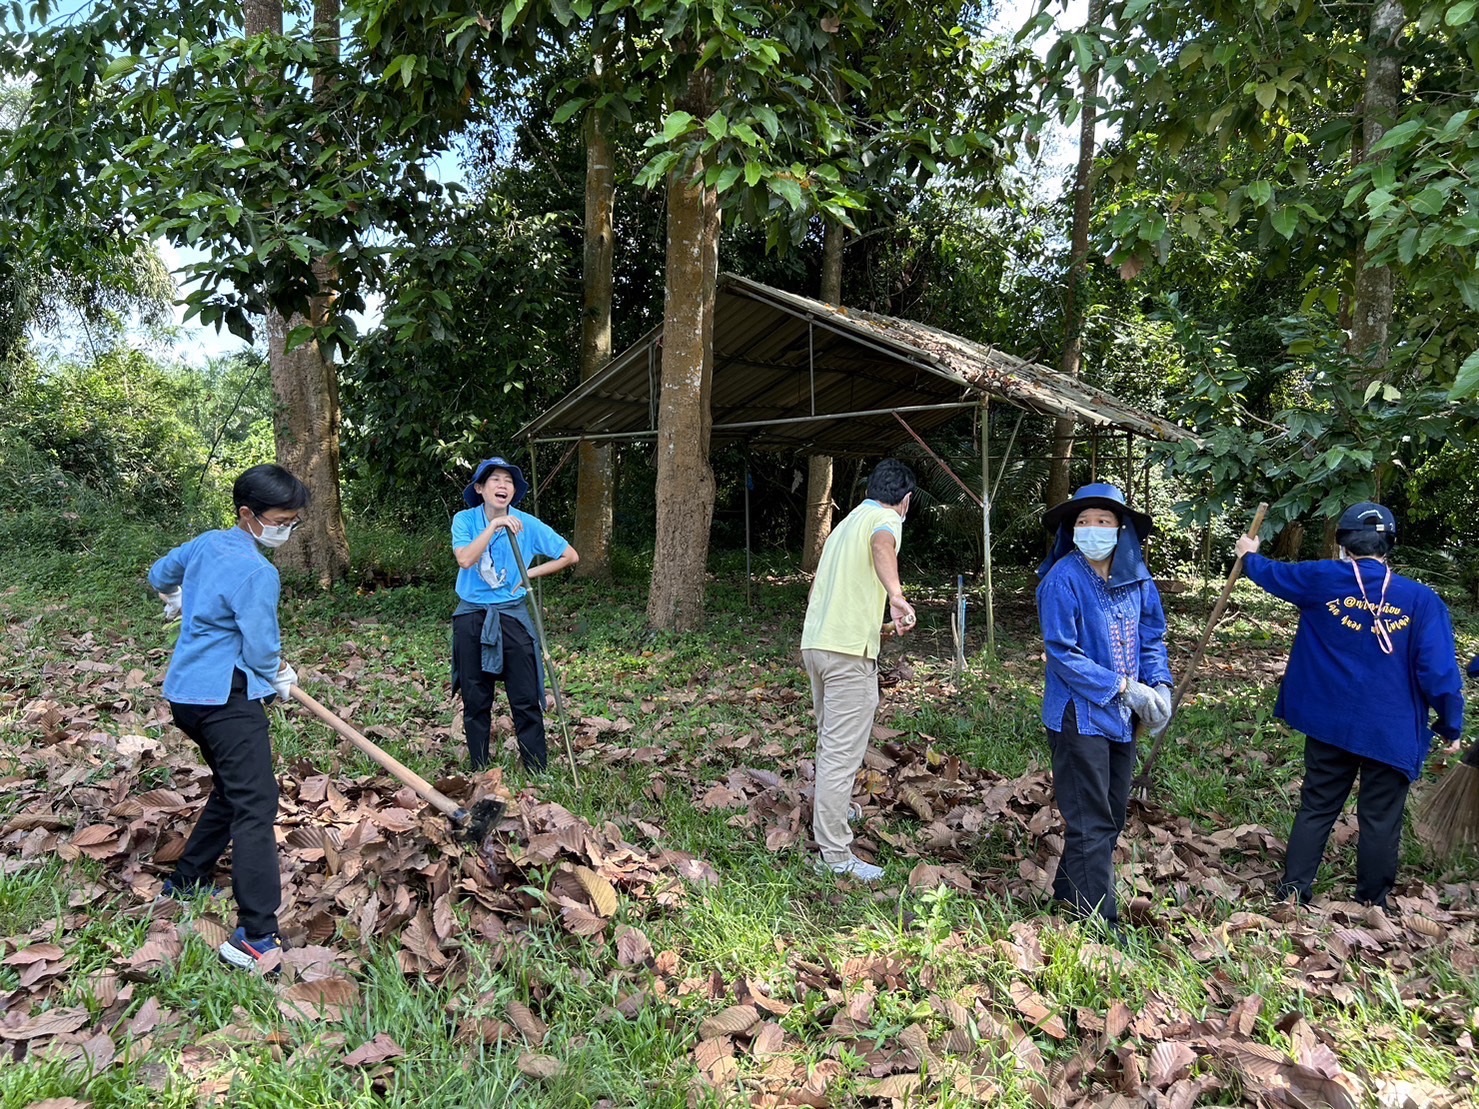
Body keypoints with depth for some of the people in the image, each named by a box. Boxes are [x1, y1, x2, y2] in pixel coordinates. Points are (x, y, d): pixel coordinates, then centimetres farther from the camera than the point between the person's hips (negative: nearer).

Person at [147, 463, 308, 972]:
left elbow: (159, 575, 28)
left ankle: (186, 881, 38)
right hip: (225, 697, -10)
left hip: (186, 692, 10)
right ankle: (256, 938, -17)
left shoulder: (206, 544, 9)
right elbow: (260, 650, -16)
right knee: (255, 805, -13)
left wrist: (181, 603, 50)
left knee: (231, 790, 25)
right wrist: (281, 678, 6)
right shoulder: (257, 572, -18)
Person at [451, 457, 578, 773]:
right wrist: (493, 525, -27)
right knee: (475, 702, 9)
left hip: (513, 617, -1)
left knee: (526, 700, -1)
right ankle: (479, 772, 22)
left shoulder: (528, 525, -6)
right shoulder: (465, 520, -4)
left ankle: (538, 772, 8)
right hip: (471, 618, 1)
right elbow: (465, 559, -23)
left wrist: (530, 574, -4)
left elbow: (570, 556, 2)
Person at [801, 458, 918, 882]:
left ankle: (831, 807, 46)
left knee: (830, 739, 27)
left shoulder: (846, 522, 21)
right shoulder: (886, 519, -3)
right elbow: (882, 546, -30)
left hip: (814, 643, 9)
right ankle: (834, 854, -2)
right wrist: (896, 596, -48)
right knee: (843, 751, -5)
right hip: (849, 650, -9)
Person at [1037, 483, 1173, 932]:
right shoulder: (1063, 579, -16)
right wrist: (1122, 686, -19)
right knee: (1091, 823, -2)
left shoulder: (1136, 579, 2)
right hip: (1080, 714, -7)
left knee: (1113, 815, 18)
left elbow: (1152, 638, 10)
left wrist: (1159, 685, -7)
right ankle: (1099, 922, 8)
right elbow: (1063, 652, -17)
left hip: (1122, 715, 7)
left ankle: (1069, 892, 36)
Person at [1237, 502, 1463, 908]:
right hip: (1391, 733, -1)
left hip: (1329, 725, 2)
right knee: (1380, 818, 11)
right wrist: (1450, 726, 0)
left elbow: (1273, 574, 14)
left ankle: (1294, 888, 17)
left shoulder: (1322, 580, -7)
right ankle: (1373, 902, 23)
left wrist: (1250, 556, 35)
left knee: (1317, 807, 14)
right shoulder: (1420, 599, -11)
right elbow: (1439, 671, -13)